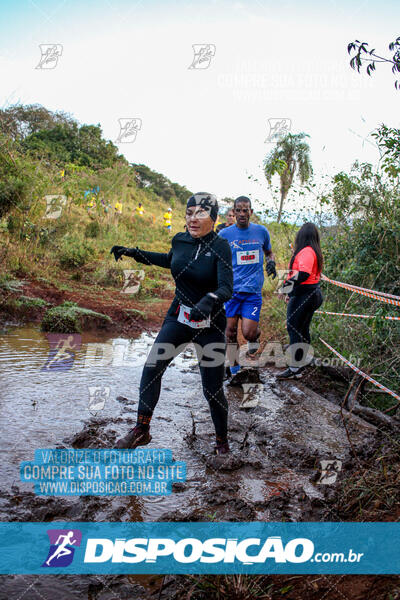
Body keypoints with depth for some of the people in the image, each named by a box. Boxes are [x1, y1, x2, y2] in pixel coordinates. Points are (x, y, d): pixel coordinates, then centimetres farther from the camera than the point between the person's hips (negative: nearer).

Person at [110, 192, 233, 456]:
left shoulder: (220, 246, -15)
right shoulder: (180, 240, 0)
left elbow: (226, 288, -26)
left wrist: (210, 300, -47)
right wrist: (134, 253, 20)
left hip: (210, 324, -4)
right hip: (178, 317, 5)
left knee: (213, 389, 1)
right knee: (152, 368, -6)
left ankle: (222, 442, 24)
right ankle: (142, 430, 11)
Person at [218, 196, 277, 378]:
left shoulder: (261, 231, 6)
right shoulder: (224, 234, 1)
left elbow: (269, 252, 23)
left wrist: (271, 261, 1)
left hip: (253, 290, 0)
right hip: (231, 289, 0)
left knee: (248, 333, -9)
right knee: (230, 330, 2)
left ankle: (256, 334, 28)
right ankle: (234, 369, 20)